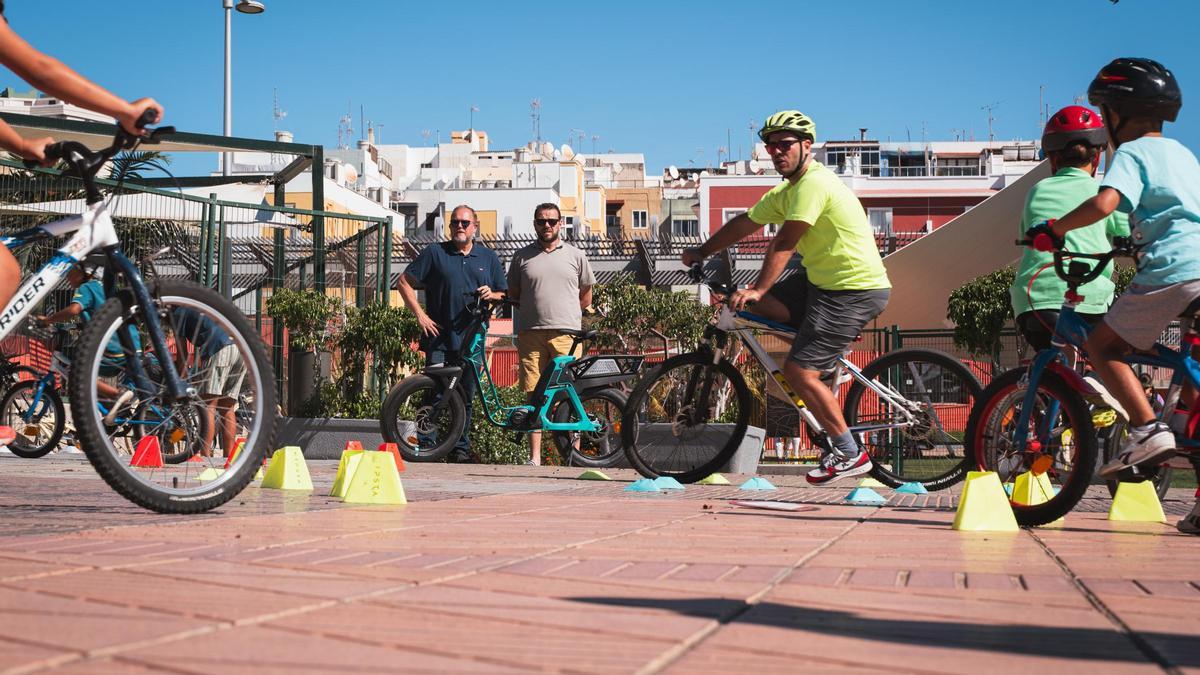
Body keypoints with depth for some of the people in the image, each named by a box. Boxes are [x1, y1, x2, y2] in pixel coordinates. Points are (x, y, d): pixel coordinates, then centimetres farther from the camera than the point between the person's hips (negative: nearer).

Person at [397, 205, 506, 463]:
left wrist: (491, 294, -6)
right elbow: (404, 282, 5)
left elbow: (505, 294, 17)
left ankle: (461, 449, 13)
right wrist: (419, 314, -3)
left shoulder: (488, 257, 13)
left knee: (466, 397, 5)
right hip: (439, 337, -2)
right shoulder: (435, 253, 5)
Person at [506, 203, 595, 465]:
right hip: (531, 333, 1)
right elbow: (513, 294, 18)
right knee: (535, 395, 1)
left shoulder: (576, 256, 11)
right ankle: (534, 457, 5)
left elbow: (586, 298, 18)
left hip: (567, 333, -1)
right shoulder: (522, 257, 12)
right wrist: (536, 310, 11)